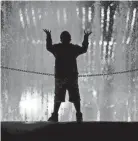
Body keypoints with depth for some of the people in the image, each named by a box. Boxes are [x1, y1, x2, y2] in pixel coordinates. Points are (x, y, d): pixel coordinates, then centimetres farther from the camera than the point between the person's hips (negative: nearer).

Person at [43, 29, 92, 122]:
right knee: (75, 97, 5)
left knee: (58, 97, 5)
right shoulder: (74, 48, 0)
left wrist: (48, 36, 31)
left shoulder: (57, 48, -1)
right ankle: (79, 116, 2)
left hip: (60, 76, 0)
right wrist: (86, 38, 28)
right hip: (72, 76, 0)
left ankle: (55, 115, 3)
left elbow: (49, 47, 19)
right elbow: (84, 49, 16)